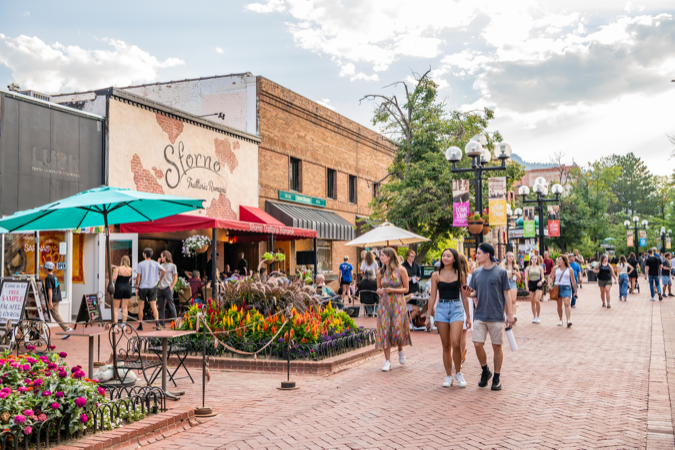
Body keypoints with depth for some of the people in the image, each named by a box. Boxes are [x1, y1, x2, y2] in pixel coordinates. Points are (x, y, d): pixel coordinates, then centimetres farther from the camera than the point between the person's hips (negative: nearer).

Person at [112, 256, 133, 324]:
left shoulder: (118, 268, -10)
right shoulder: (130, 270, 1)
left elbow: (114, 278, -18)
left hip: (119, 288, -3)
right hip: (127, 288, 3)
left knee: (116, 307, 5)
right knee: (125, 307, 10)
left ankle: (115, 323, -5)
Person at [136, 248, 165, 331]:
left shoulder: (141, 264, -4)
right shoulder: (155, 263, 2)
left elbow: (139, 277, -5)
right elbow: (164, 271, -9)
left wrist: (137, 288, 1)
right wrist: (160, 279, 5)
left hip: (143, 287, -2)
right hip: (152, 287, 2)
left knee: (141, 306, 8)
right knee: (154, 306, 0)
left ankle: (140, 325, 11)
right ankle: (157, 323, -15)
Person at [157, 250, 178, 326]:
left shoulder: (172, 266, -1)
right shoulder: (162, 265, 15)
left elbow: (175, 278, -1)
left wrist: (171, 287, -10)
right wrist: (158, 262, 8)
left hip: (167, 288, -6)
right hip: (160, 288, 6)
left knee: (171, 306, -2)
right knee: (161, 307, 8)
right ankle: (161, 323, 14)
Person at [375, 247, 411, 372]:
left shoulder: (401, 270, -5)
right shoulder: (380, 272, 6)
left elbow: (406, 288, -1)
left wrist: (393, 290, -15)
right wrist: (380, 291, -7)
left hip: (398, 304, -3)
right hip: (384, 304, 3)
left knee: (397, 329, -5)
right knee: (384, 330, -3)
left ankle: (400, 350, 29)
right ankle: (387, 361, 4)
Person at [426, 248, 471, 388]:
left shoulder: (460, 274, 4)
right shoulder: (436, 275, 5)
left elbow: (464, 296, 9)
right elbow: (432, 297, 8)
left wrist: (468, 316, 9)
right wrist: (428, 316, 6)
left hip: (457, 308, -1)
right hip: (441, 308, 1)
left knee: (456, 343, -13)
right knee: (446, 345, 4)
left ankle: (458, 373, 7)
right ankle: (448, 376, 15)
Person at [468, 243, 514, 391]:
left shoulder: (501, 272, -3)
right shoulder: (476, 273, 8)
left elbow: (506, 294, 0)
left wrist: (510, 314, -3)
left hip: (497, 316, -3)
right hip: (480, 316, 3)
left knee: (497, 347, 4)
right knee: (478, 344, -4)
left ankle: (497, 378, 17)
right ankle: (485, 372, 19)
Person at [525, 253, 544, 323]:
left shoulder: (540, 268, 7)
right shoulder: (528, 268, 8)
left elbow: (543, 277, 8)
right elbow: (526, 278, 6)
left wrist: (541, 281, -14)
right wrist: (527, 286, -7)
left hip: (538, 284, -2)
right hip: (531, 284, 2)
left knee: (537, 300, -17)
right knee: (532, 302, 3)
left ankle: (538, 317, -4)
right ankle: (534, 317, 13)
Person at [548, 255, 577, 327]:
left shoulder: (569, 269, 3)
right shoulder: (556, 269, 10)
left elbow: (573, 281, 7)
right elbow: (550, 277, 15)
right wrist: (549, 283, -3)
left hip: (566, 287, -3)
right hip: (557, 287, 3)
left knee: (567, 303, -19)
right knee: (559, 305, 8)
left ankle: (569, 320, -28)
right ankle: (560, 320, 20)